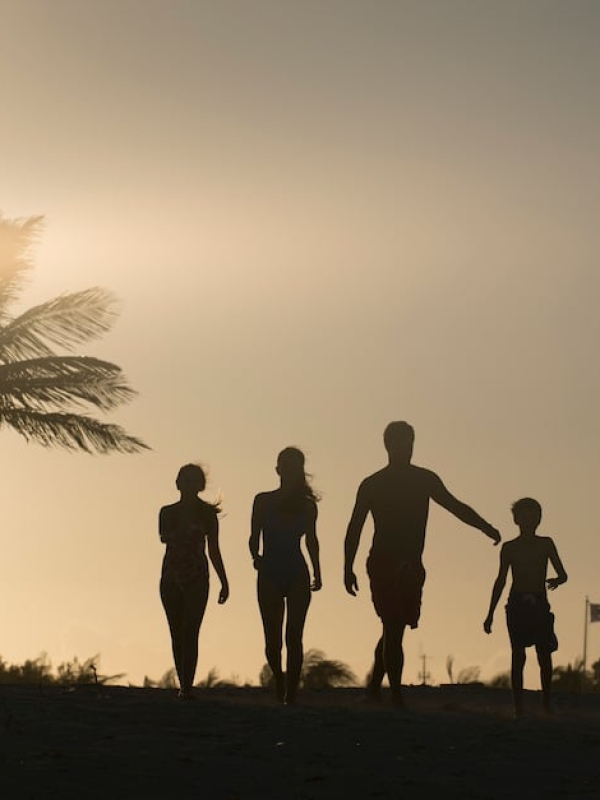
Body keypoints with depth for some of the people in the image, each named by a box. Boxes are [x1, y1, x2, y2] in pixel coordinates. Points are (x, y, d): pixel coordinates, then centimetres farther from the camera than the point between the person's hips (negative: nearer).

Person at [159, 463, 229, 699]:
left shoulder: (207, 512, 6)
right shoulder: (167, 512, 9)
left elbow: (213, 550, 11)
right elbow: (164, 537, -9)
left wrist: (224, 582, 9)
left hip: (197, 579, -2)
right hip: (171, 579, 2)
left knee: (189, 633, -14)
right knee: (178, 634, 4)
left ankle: (186, 687, -20)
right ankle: (184, 685, 10)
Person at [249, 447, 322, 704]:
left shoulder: (307, 505, 6)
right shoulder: (263, 501, 2)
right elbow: (254, 538, 1)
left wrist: (317, 573, 15)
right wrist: (256, 557, -18)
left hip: (298, 576, 0)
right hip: (269, 575, 0)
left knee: (294, 637, -9)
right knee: (273, 639, 2)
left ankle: (290, 693, -9)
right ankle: (280, 681, 29)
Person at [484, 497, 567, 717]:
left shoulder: (546, 544, 8)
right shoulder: (509, 548, 8)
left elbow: (563, 575, 6)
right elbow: (501, 581, 13)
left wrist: (555, 581, -19)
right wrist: (490, 614, 11)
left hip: (539, 605, 1)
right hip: (517, 606, -1)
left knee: (545, 654, -5)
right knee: (518, 656, -7)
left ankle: (547, 702, 8)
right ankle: (518, 707, -8)